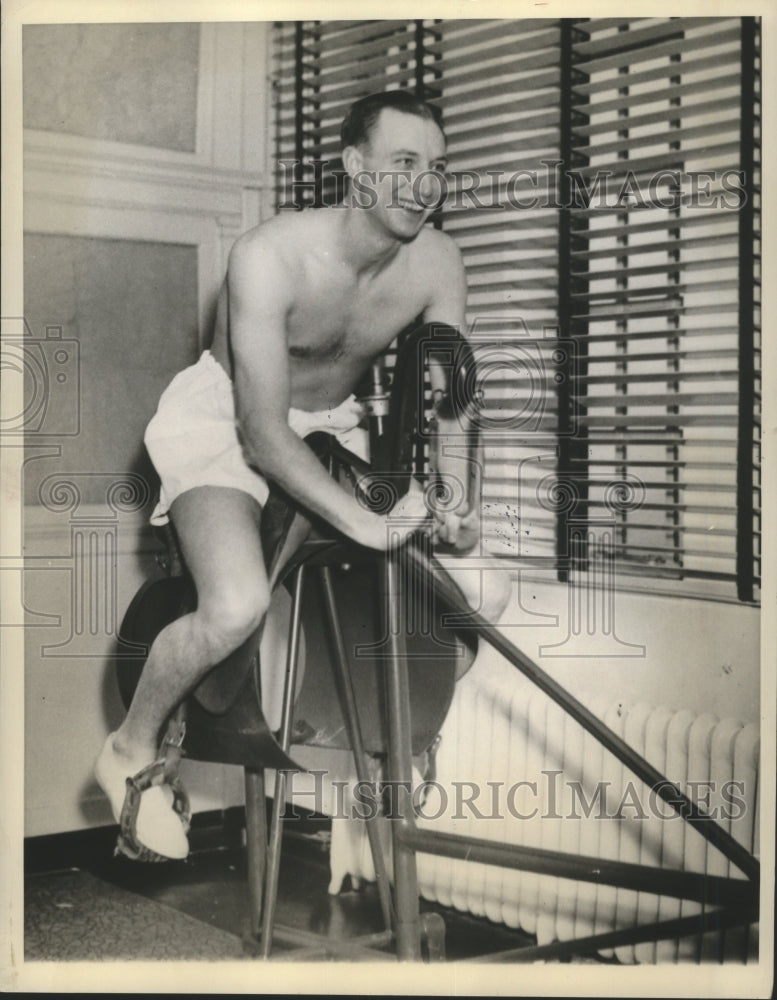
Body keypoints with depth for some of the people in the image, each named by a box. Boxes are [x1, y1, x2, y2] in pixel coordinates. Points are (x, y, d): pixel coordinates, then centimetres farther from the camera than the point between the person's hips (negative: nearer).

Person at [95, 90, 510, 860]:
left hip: (331, 422, 6)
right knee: (238, 608, -32)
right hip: (222, 418, -5)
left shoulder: (436, 262, -14)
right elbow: (262, 431, -32)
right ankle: (131, 752, -3)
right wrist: (361, 521, -41)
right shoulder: (272, 256, -29)